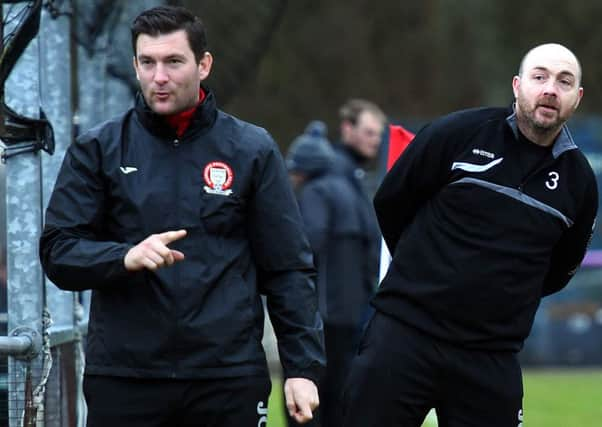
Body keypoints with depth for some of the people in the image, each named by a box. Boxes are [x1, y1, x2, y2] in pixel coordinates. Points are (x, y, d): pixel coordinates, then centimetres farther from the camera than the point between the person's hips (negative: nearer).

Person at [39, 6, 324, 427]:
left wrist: (303, 368, -1)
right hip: (122, 376, 0)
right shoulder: (98, 150, 6)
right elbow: (58, 251, 1)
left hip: (229, 377, 0)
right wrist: (125, 257, -18)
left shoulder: (253, 150, 6)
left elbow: (289, 269, 6)